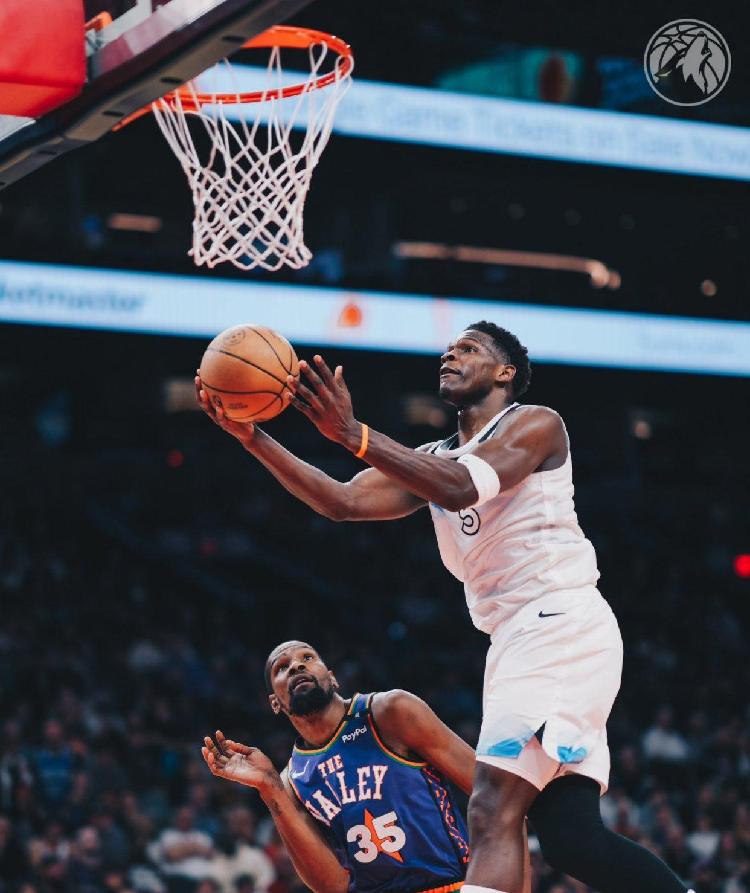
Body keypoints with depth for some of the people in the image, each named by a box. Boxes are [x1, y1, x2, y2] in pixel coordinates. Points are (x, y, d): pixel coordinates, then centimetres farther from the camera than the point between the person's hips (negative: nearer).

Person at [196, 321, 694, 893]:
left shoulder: (534, 424, 0)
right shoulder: (431, 461, 22)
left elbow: (462, 487, -18)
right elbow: (342, 502, 11)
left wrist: (353, 435, -25)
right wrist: (252, 438, 1)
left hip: (562, 625, -8)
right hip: (517, 641, 8)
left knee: (493, 813, -21)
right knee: (570, 837, -2)